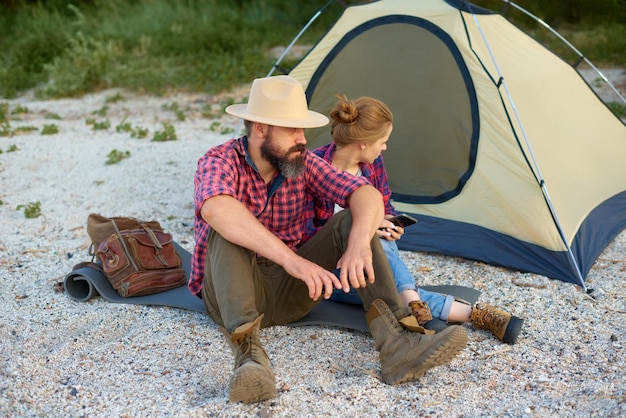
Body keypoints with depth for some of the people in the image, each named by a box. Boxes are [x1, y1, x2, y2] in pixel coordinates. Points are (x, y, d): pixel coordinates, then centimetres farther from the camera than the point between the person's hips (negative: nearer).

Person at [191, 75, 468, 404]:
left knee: (352, 220, -18)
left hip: (289, 290, 4)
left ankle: (396, 345, -31)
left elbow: (366, 194, -17)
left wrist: (359, 242, -40)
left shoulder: (303, 162, -3)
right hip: (231, 292, -4)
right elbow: (216, 208, -42)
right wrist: (291, 259, -52)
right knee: (227, 229, -34)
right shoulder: (220, 161, -17)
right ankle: (248, 354, -49)